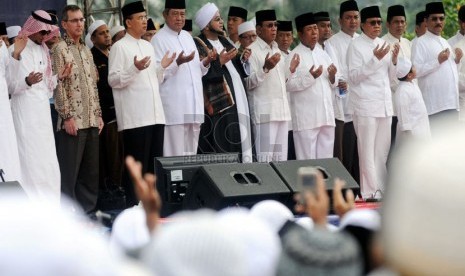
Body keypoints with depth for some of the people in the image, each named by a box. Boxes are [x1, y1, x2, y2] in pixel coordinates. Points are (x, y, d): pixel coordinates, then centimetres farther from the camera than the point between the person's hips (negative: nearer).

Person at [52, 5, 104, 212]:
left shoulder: (86, 50, 16)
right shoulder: (60, 49, -6)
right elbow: (58, 86, -11)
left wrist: (98, 114, 14)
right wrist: (67, 117, -15)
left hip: (91, 121, 7)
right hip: (73, 121, -7)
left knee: (91, 170, 9)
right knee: (69, 171, -4)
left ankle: (88, 210, 16)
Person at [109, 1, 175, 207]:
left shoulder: (148, 46, 20)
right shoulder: (120, 47, -3)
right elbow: (113, 80, -9)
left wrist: (162, 67, 11)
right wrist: (135, 69, -21)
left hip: (155, 114, 7)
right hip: (135, 117, -7)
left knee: (155, 163, 7)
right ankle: (133, 206, -3)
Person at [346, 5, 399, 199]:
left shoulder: (383, 44, 14)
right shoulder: (356, 46, -4)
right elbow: (353, 77, -10)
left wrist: (394, 60, -1)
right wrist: (375, 59, -17)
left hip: (384, 104, 6)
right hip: (365, 105, -6)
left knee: (382, 150, 8)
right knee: (368, 151, -6)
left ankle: (380, 190, 13)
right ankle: (370, 192, -3)